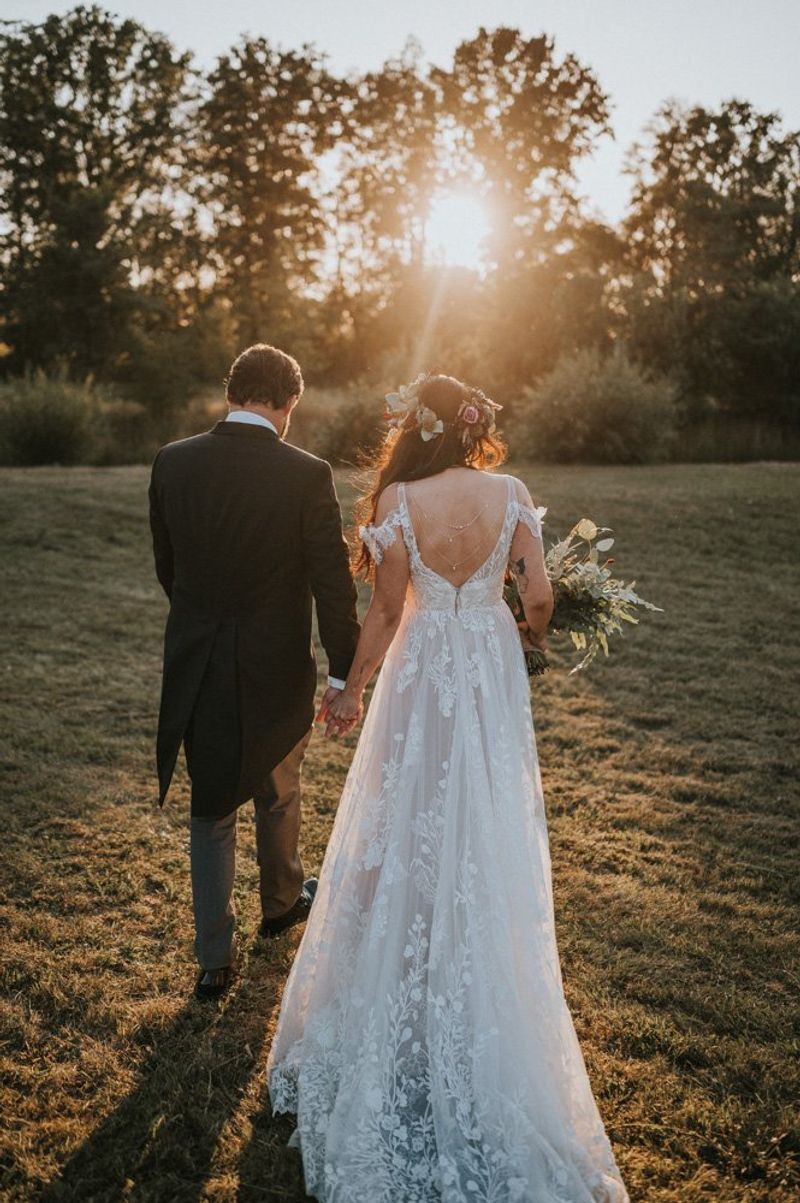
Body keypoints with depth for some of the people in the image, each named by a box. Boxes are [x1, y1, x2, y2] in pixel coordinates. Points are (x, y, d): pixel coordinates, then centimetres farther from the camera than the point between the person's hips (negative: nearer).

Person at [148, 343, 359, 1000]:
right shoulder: (307, 475, -15)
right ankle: (281, 903, 47)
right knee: (278, 794, 23)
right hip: (277, 671, -2)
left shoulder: (172, 462, -5)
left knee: (211, 809, 16)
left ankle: (215, 958, 20)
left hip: (195, 667, 2)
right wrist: (344, 675, -2)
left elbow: (166, 565, 6)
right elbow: (332, 585, -13)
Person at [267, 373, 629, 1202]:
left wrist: (352, 693, 1)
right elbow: (539, 596, -8)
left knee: (414, 829, 13)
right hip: (494, 675, 3)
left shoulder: (398, 499, -14)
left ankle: (409, 986, 28)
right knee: (489, 835, 17)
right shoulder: (510, 493, -7)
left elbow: (386, 610, -11)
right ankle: (489, 996, 32)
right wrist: (532, 636, 15)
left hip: (423, 676, -2)